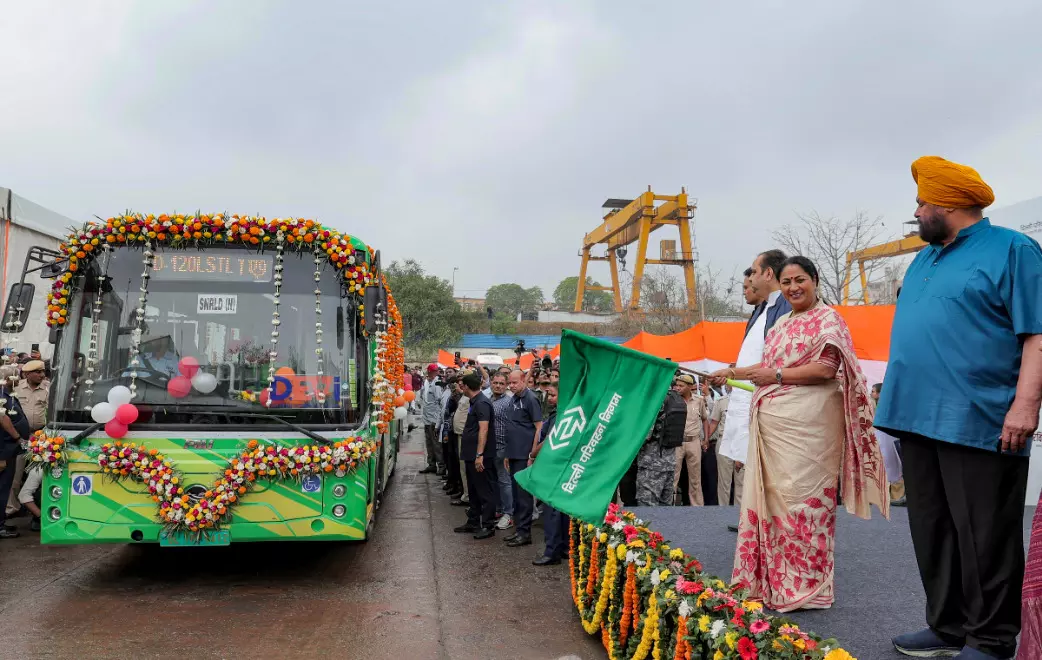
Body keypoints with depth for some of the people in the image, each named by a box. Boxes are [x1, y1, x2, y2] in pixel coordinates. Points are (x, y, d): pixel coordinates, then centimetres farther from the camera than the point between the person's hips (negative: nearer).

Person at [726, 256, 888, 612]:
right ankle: (774, 580, 18)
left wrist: (774, 375, -11)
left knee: (802, 496, -5)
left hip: (806, 423, -8)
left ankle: (805, 585, 6)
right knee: (772, 496, 8)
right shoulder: (782, 324, 21)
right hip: (772, 423, 8)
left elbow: (826, 368, -14)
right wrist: (740, 373, 16)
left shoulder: (827, 319, -3)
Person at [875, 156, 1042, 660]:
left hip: (977, 423, -8)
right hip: (918, 420, 8)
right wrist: (898, 401, 21)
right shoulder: (923, 260, 20)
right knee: (933, 534, 13)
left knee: (984, 538, 0)